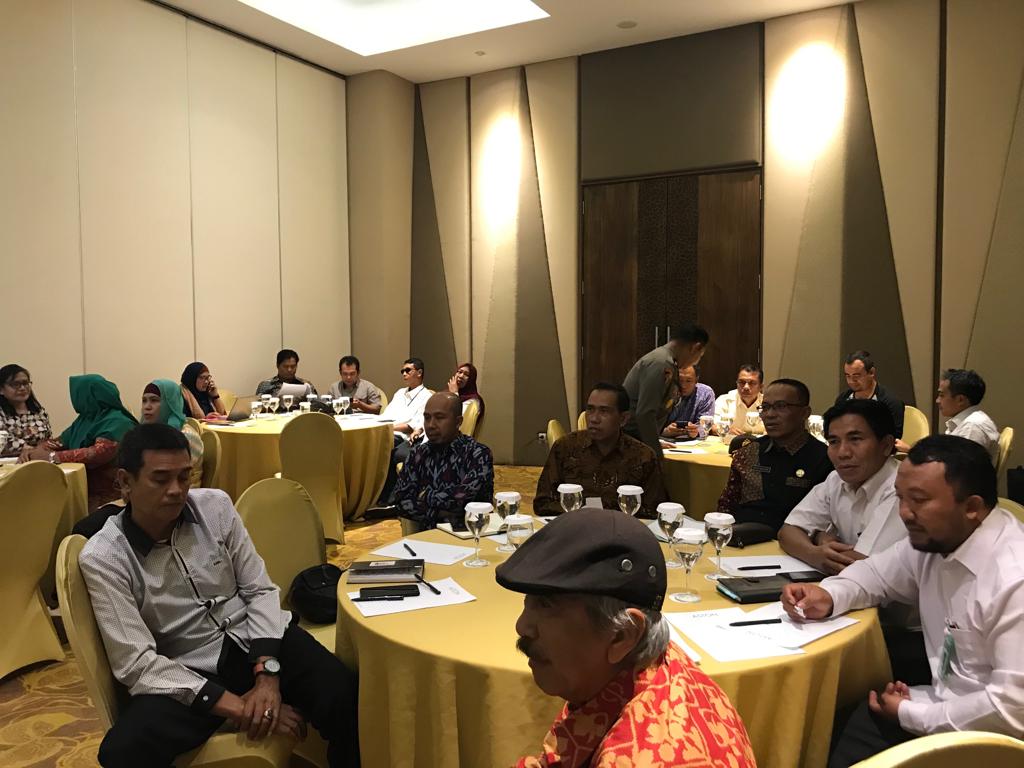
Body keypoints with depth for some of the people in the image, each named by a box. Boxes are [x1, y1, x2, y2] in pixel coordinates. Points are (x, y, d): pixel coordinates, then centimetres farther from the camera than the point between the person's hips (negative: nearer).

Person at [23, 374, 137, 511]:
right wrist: (35, 451, -2)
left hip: (109, 496, -7)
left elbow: (98, 454, -27)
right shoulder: (85, 419, 14)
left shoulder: (117, 422, -14)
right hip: (84, 491, 8)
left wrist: (51, 457, -23)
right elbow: (59, 442, 19)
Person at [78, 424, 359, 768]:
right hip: (185, 672, -1)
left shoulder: (215, 505, -3)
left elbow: (260, 590, 1)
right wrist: (236, 707, -21)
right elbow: (136, 662, -15)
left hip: (253, 639, 1)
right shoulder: (102, 558, -10)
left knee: (343, 695, -25)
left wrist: (267, 674, -14)